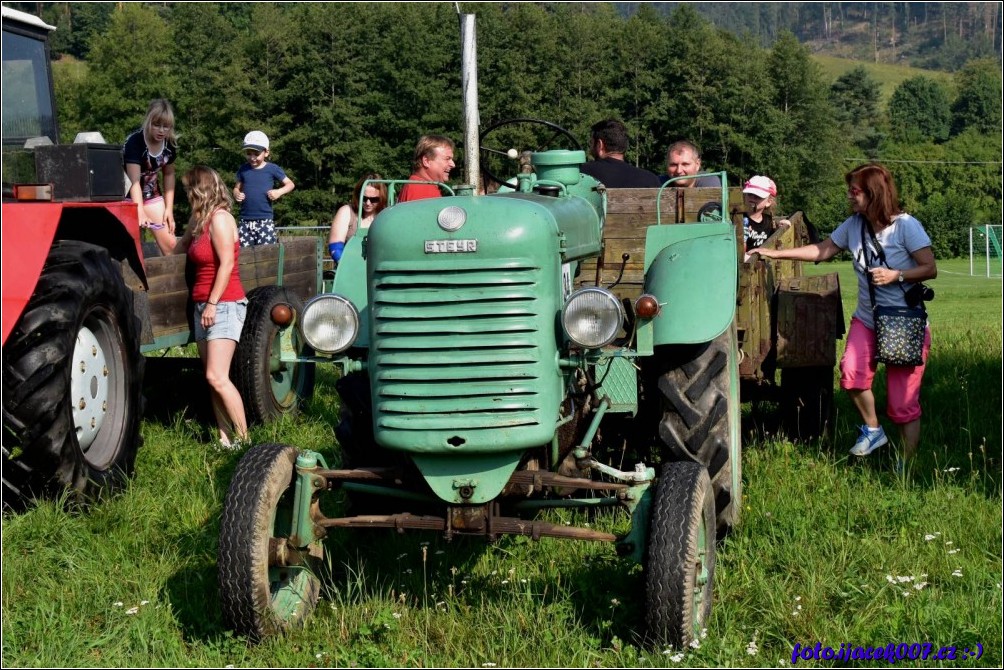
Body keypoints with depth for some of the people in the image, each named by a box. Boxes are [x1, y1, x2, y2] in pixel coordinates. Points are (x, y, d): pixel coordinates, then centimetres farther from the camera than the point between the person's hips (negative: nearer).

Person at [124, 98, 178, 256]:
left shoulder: (170, 144, -8)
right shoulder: (135, 141, -26)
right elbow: (134, 181, -33)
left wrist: (169, 208, 0)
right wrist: (140, 212, -44)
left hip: (151, 194, 5)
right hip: (128, 195, -5)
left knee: (171, 244, 1)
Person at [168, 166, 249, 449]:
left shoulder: (219, 218, -13)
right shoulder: (199, 220, 14)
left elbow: (226, 264, -19)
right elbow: (179, 248, 28)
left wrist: (213, 304, -20)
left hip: (224, 305, -9)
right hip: (204, 307, 9)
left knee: (217, 377, -16)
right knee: (212, 379, 5)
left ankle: (243, 438, -10)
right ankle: (225, 439, 7)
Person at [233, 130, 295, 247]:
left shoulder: (272, 169, 0)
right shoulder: (243, 169, 9)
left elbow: (290, 184, 6)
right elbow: (237, 188, 21)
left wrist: (279, 192, -12)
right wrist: (236, 194, -2)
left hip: (265, 221, -4)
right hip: (245, 221, 4)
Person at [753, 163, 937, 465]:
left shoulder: (906, 226, -13)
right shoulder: (853, 225, 4)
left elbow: (930, 269, -11)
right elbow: (822, 250, 13)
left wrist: (896, 276, -24)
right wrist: (774, 253, 10)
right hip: (866, 320, 5)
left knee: (903, 402, -3)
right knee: (852, 373, -22)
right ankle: (872, 430, 3)